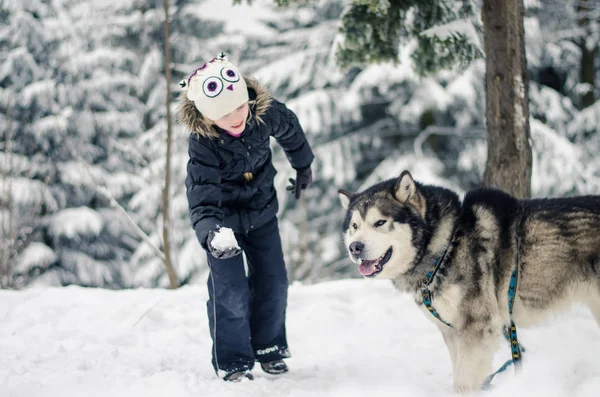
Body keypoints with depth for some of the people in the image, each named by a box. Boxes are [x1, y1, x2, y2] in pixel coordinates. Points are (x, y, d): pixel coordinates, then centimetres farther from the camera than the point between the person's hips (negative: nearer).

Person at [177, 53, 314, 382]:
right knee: (231, 290, -8)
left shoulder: (265, 112, -23)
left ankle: (269, 348, 28)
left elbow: (290, 130, 2)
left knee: (273, 282, 7)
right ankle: (232, 361, 12)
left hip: (261, 209, 4)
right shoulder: (203, 144, -35)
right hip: (223, 217, -4)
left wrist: (303, 166, 17)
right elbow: (202, 202, -37)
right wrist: (210, 235, -58)